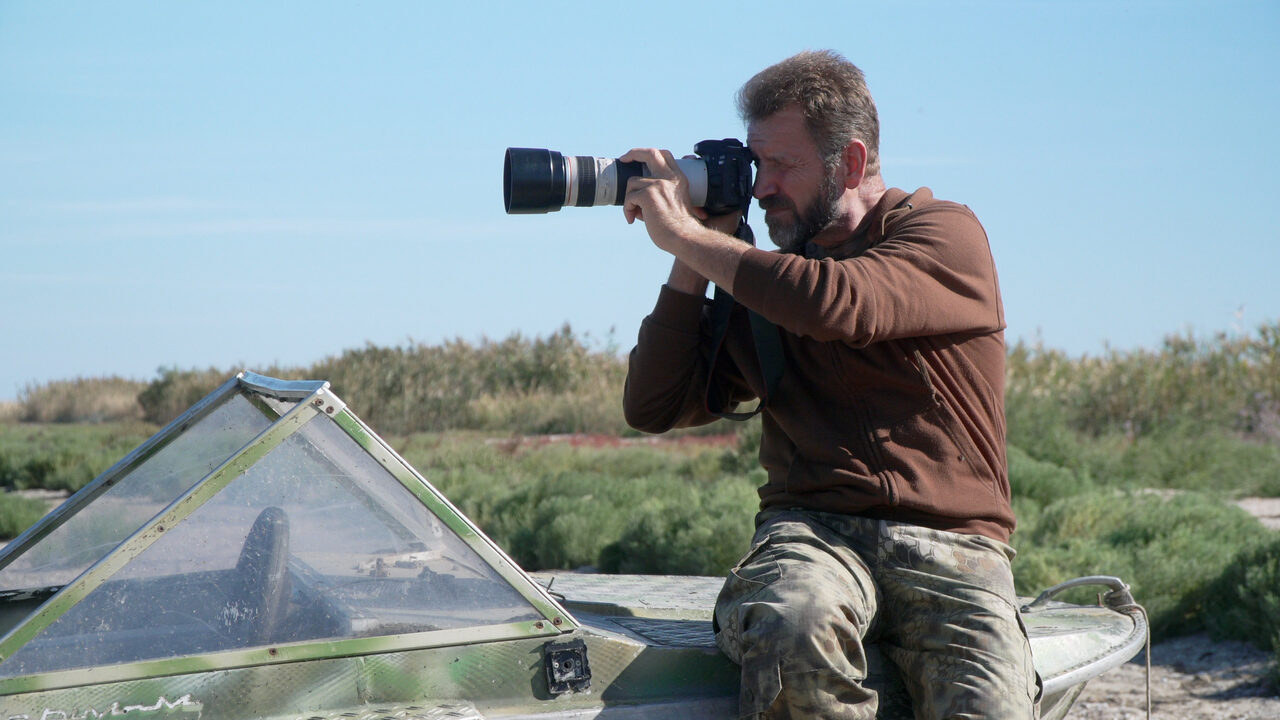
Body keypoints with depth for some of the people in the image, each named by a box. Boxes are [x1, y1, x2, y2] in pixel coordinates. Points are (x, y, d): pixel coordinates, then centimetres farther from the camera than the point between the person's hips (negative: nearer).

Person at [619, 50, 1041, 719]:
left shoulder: (946, 235, 6)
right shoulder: (762, 275, 20)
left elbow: (836, 306, -16)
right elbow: (653, 408, 14)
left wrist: (687, 235, -6)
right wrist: (695, 257, 8)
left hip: (950, 544, -2)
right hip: (811, 531, 2)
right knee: (791, 630, -35)